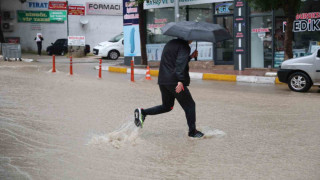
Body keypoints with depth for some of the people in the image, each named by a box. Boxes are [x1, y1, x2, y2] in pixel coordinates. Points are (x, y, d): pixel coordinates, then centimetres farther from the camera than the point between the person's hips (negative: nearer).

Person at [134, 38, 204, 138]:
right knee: (189, 105, 7)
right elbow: (180, 64, -22)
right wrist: (180, 81, -30)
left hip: (162, 81, 8)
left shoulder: (170, 44, 20)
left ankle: (142, 112, 5)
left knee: (167, 106, 20)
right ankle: (192, 131, 9)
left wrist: (191, 56, 30)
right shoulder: (184, 46, -8)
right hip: (174, 81, -8)